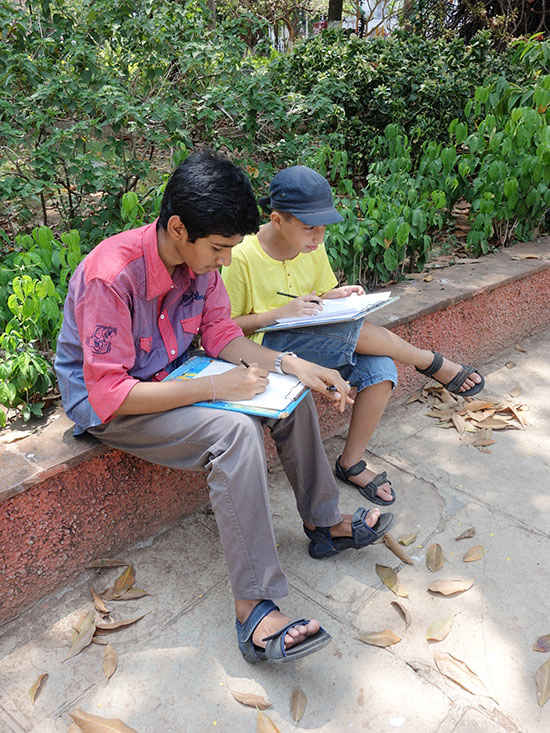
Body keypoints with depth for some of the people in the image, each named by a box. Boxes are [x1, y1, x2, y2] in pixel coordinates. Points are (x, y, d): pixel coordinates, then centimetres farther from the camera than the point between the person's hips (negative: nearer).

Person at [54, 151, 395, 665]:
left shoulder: (199, 260, -8)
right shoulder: (111, 276, -30)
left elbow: (220, 333, 2)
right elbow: (109, 394, -30)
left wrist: (289, 365, -13)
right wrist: (214, 386, -32)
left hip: (172, 380, 8)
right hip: (104, 405, -7)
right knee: (234, 431, -31)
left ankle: (325, 525, 12)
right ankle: (255, 612, -25)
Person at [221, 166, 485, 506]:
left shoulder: (313, 248, 5)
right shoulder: (243, 258, -15)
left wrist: (336, 296, -5)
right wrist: (279, 314, -22)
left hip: (315, 343, 7)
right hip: (267, 346, -6)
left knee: (380, 370, -20)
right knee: (350, 329, -30)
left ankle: (351, 463, -4)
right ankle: (431, 362, -6)